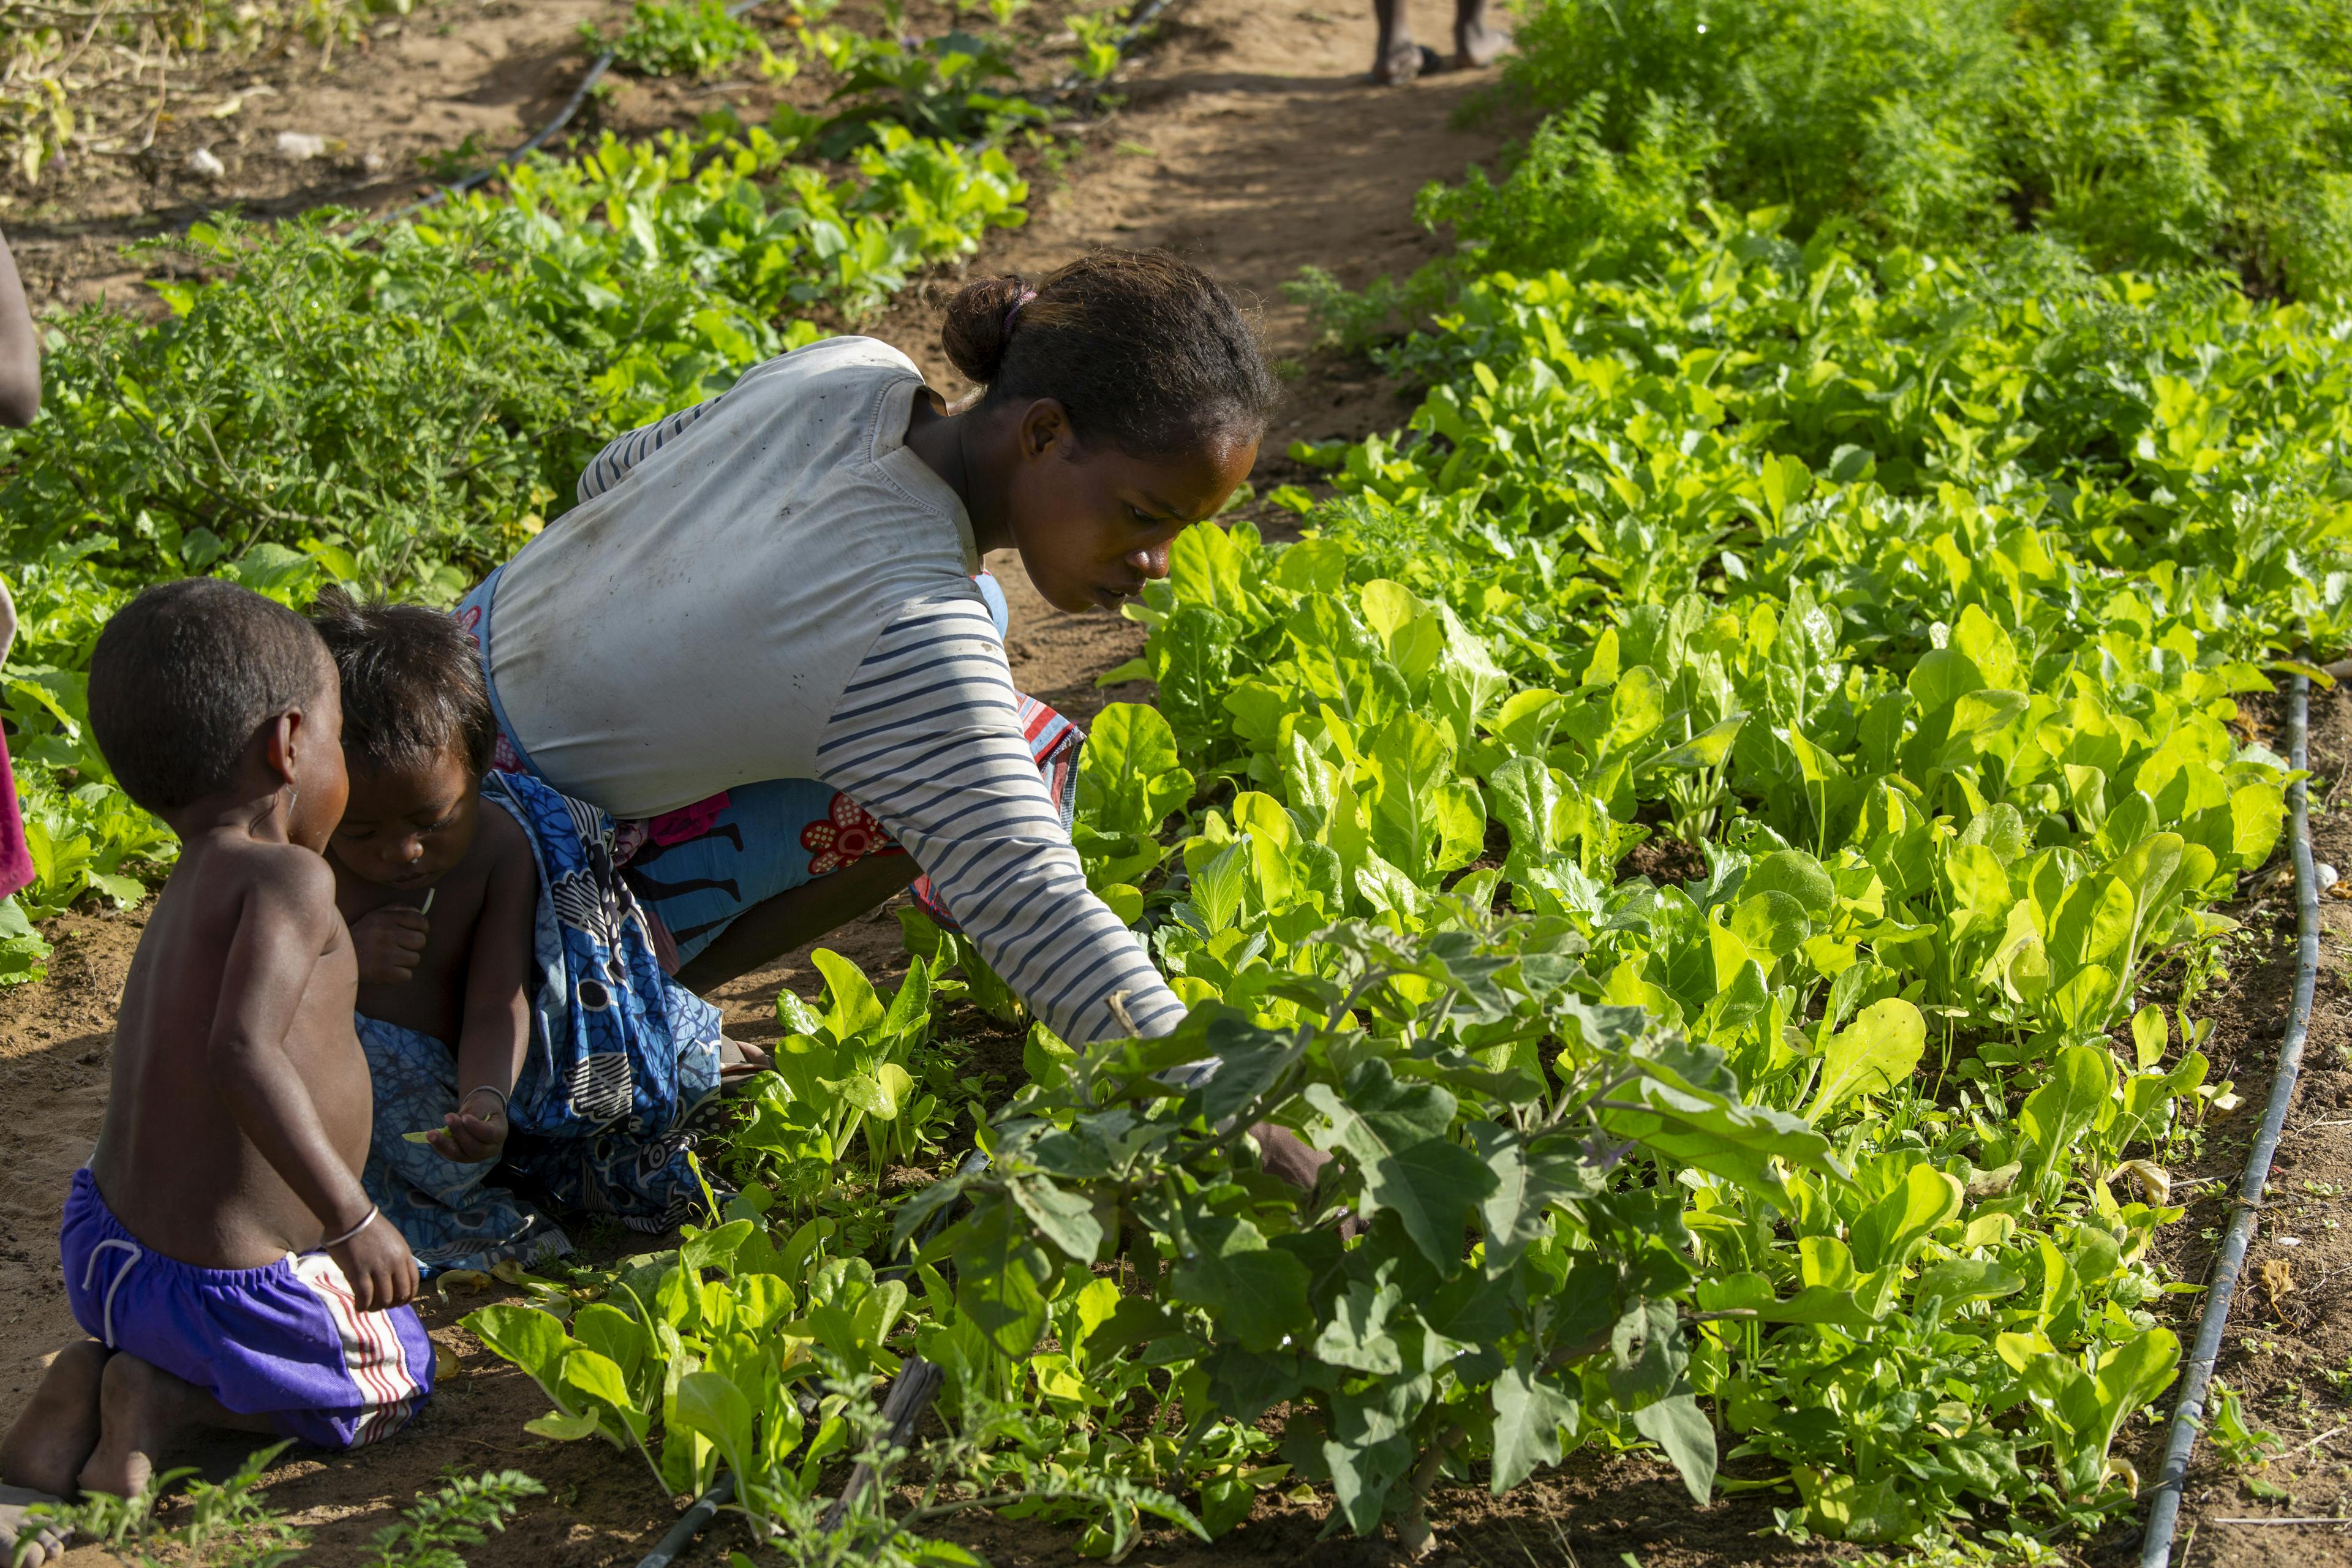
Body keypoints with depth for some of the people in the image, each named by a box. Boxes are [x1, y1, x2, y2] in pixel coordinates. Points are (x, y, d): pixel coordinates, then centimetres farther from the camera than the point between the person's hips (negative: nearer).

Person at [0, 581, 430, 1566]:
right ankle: (170, 1395, -1)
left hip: (103, 1249, 7)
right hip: (228, 1291, -7)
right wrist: (351, 1218, -30)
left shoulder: (185, 896, 11)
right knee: (395, 1381, 19)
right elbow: (242, 1053, -32)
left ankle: (96, 1372, 8)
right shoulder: (287, 878, -17)